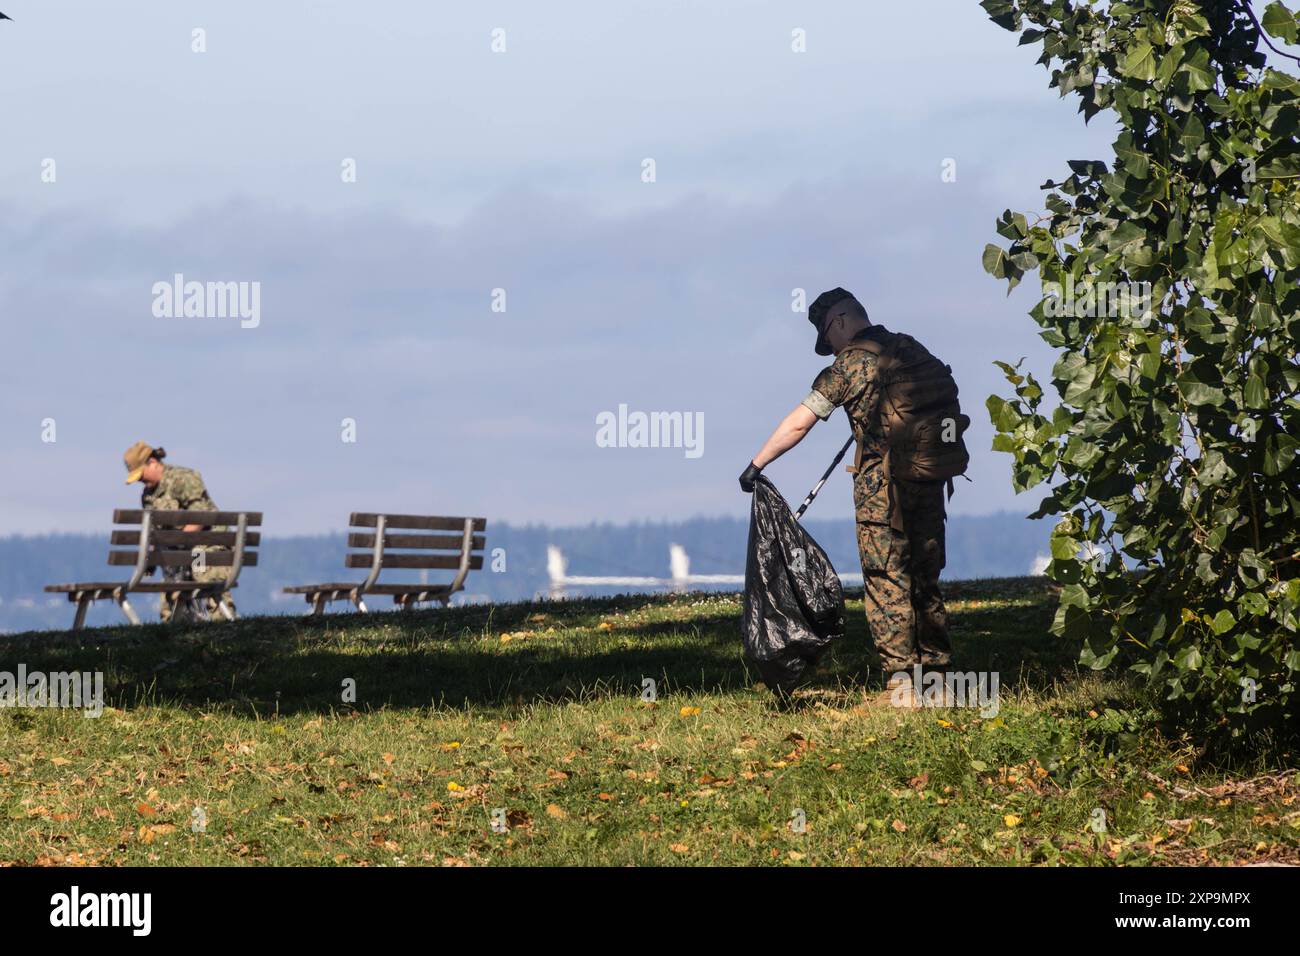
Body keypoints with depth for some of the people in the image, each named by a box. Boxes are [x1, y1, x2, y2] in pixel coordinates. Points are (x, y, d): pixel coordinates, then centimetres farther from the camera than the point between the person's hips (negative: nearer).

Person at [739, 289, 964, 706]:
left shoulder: (851, 364, -6)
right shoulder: (912, 350, 11)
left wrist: (756, 464, 1)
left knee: (887, 583, -2)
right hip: (930, 479, 6)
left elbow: (797, 424, -6)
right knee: (925, 581, 14)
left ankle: (901, 683, -8)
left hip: (884, 484, -6)